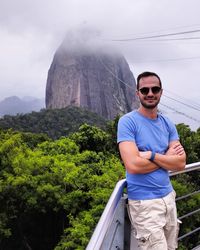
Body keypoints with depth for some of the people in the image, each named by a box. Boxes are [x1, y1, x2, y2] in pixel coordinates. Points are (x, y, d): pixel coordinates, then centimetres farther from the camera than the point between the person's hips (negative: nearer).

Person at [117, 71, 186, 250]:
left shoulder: (168, 124, 7)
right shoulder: (128, 122, -12)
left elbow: (181, 163, -2)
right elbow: (133, 165, -23)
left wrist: (152, 155, -17)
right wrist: (166, 157, -10)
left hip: (169, 197, 6)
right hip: (145, 203, -6)